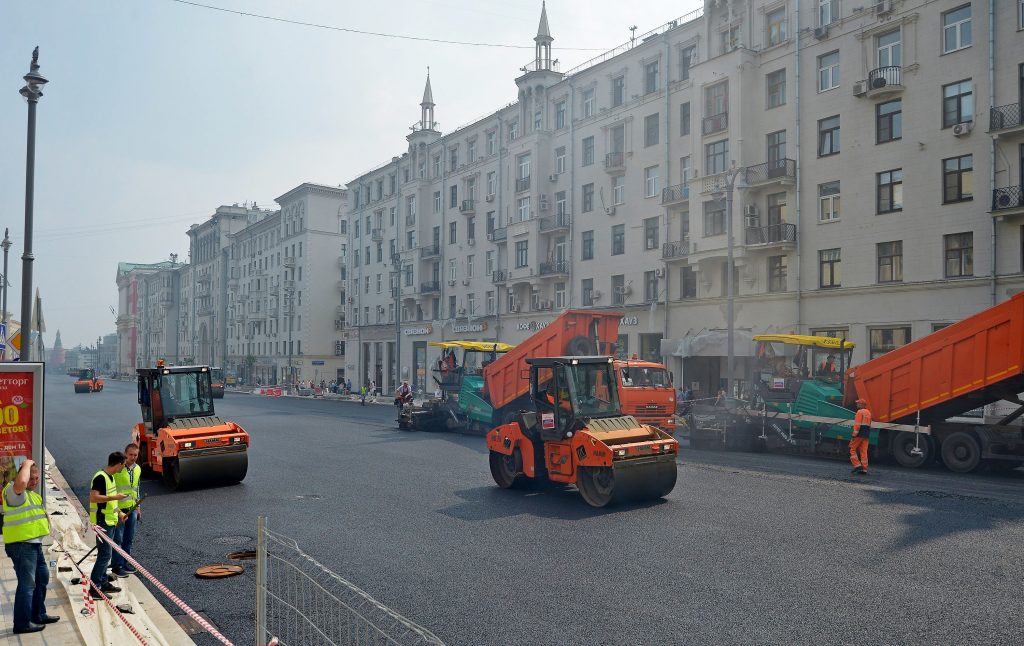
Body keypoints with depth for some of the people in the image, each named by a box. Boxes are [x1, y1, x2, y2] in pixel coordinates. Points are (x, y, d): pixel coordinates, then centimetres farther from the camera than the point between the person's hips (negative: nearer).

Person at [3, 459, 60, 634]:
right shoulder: (13, 491, -14)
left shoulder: (33, 494, 17)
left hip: (34, 543, 10)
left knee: (42, 578, 19)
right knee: (27, 583, -7)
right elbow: (20, 482, -39)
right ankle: (22, 623, 0)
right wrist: (26, 465, -24)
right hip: (21, 545, -10)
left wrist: (45, 523, 17)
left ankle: (38, 615, 31)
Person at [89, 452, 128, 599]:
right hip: (102, 522, -10)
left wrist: (119, 512, 18)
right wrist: (115, 497, -25)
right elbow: (93, 498, -27)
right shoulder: (100, 477, -18)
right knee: (104, 555, -9)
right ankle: (94, 588, -5)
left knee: (105, 554, 16)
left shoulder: (110, 477, 13)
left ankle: (103, 582, 26)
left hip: (109, 521, 10)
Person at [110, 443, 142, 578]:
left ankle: (126, 563, 25)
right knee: (118, 539, 1)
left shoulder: (138, 469, 8)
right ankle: (117, 567, 9)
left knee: (129, 539, 14)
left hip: (132, 509, 7)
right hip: (119, 509, -7)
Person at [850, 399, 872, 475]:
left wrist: (854, 435, -17)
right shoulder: (868, 412, 19)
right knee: (864, 451, 5)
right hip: (866, 435, 8)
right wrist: (867, 435, 21)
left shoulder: (860, 412, -8)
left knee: (852, 449, 1)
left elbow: (857, 424, -16)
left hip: (859, 434, -8)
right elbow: (869, 425, 20)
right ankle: (864, 469, 1)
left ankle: (857, 465, -8)